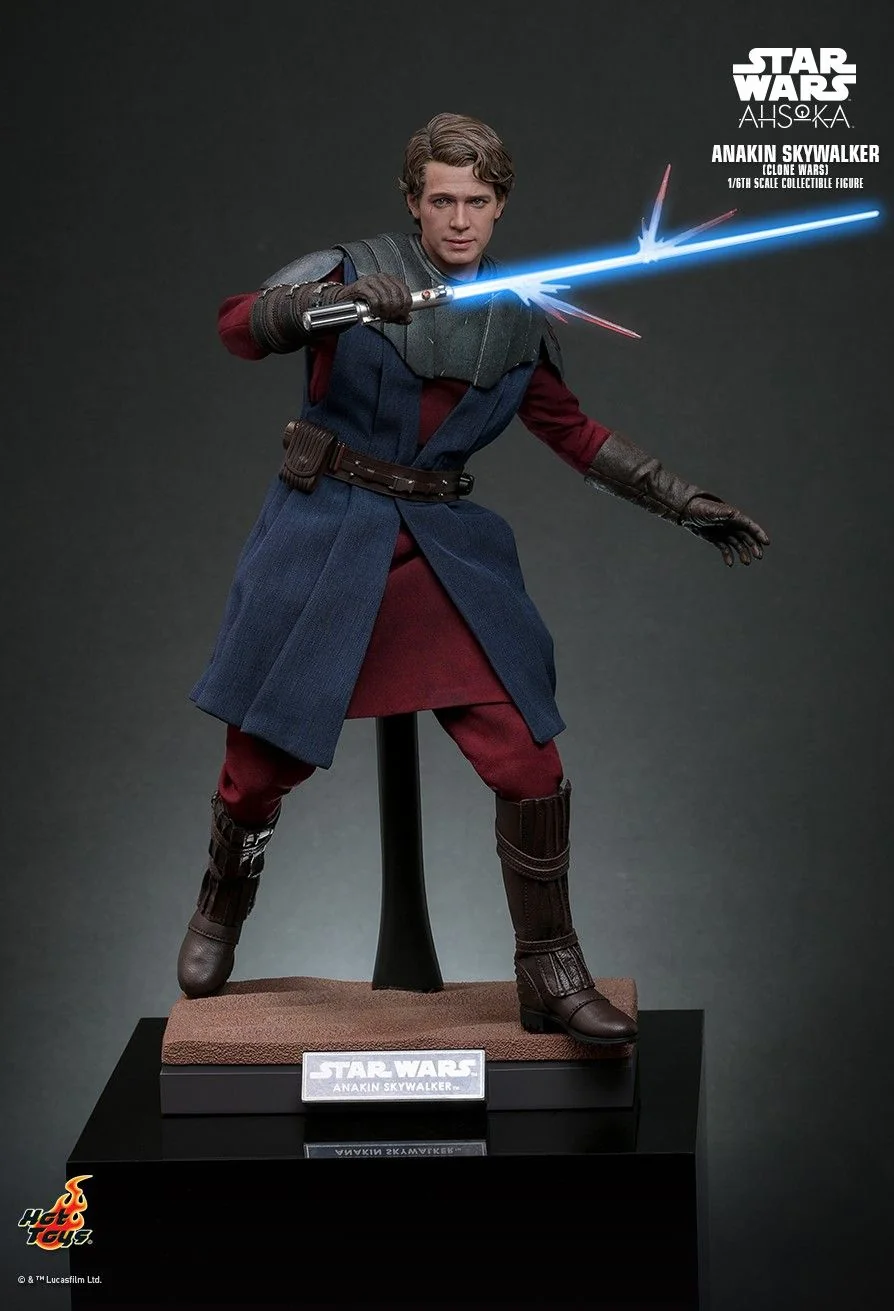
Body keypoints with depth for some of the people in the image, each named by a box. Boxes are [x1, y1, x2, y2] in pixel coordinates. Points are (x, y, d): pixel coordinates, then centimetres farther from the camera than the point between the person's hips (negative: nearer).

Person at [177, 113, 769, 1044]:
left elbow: (573, 433, 18)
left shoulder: (516, 320, 7)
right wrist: (339, 302, -37)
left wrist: (680, 502, 15)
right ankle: (218, 917, 35)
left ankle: (551, 979, 8)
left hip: (445, 551, 3)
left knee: (529, 764, -6)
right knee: (261, 757, 4)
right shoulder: (354, 270, -4)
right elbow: (239, 328, -19)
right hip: (322, 539, -3)